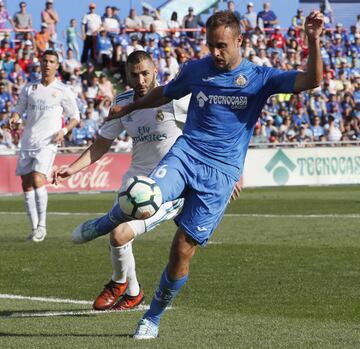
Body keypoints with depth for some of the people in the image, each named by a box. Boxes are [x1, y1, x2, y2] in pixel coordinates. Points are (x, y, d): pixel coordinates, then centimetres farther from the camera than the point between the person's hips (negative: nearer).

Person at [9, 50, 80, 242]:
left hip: (47, 143, -4)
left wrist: (64, 130, -10)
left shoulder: (63, 91, 2)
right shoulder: (29, 87, 11)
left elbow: (75, 116, 8)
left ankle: (42, 225, -10)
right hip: (27, 143, 4)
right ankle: (34, 227, 10)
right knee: (26, 184, 1)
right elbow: (19, 109, 13)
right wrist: (14, 118, -10)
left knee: (37, 180, -20)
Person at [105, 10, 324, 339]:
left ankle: (154, 317, 15)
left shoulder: (260, 77, 1)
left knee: (183, 251, -4)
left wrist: (313, 41, -27)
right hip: (185, 154, 1)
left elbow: (311, 81, -12)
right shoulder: (195, 70, 9)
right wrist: (129, 108, 38)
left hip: (220, 175, -1)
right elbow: (165, 93, 30)